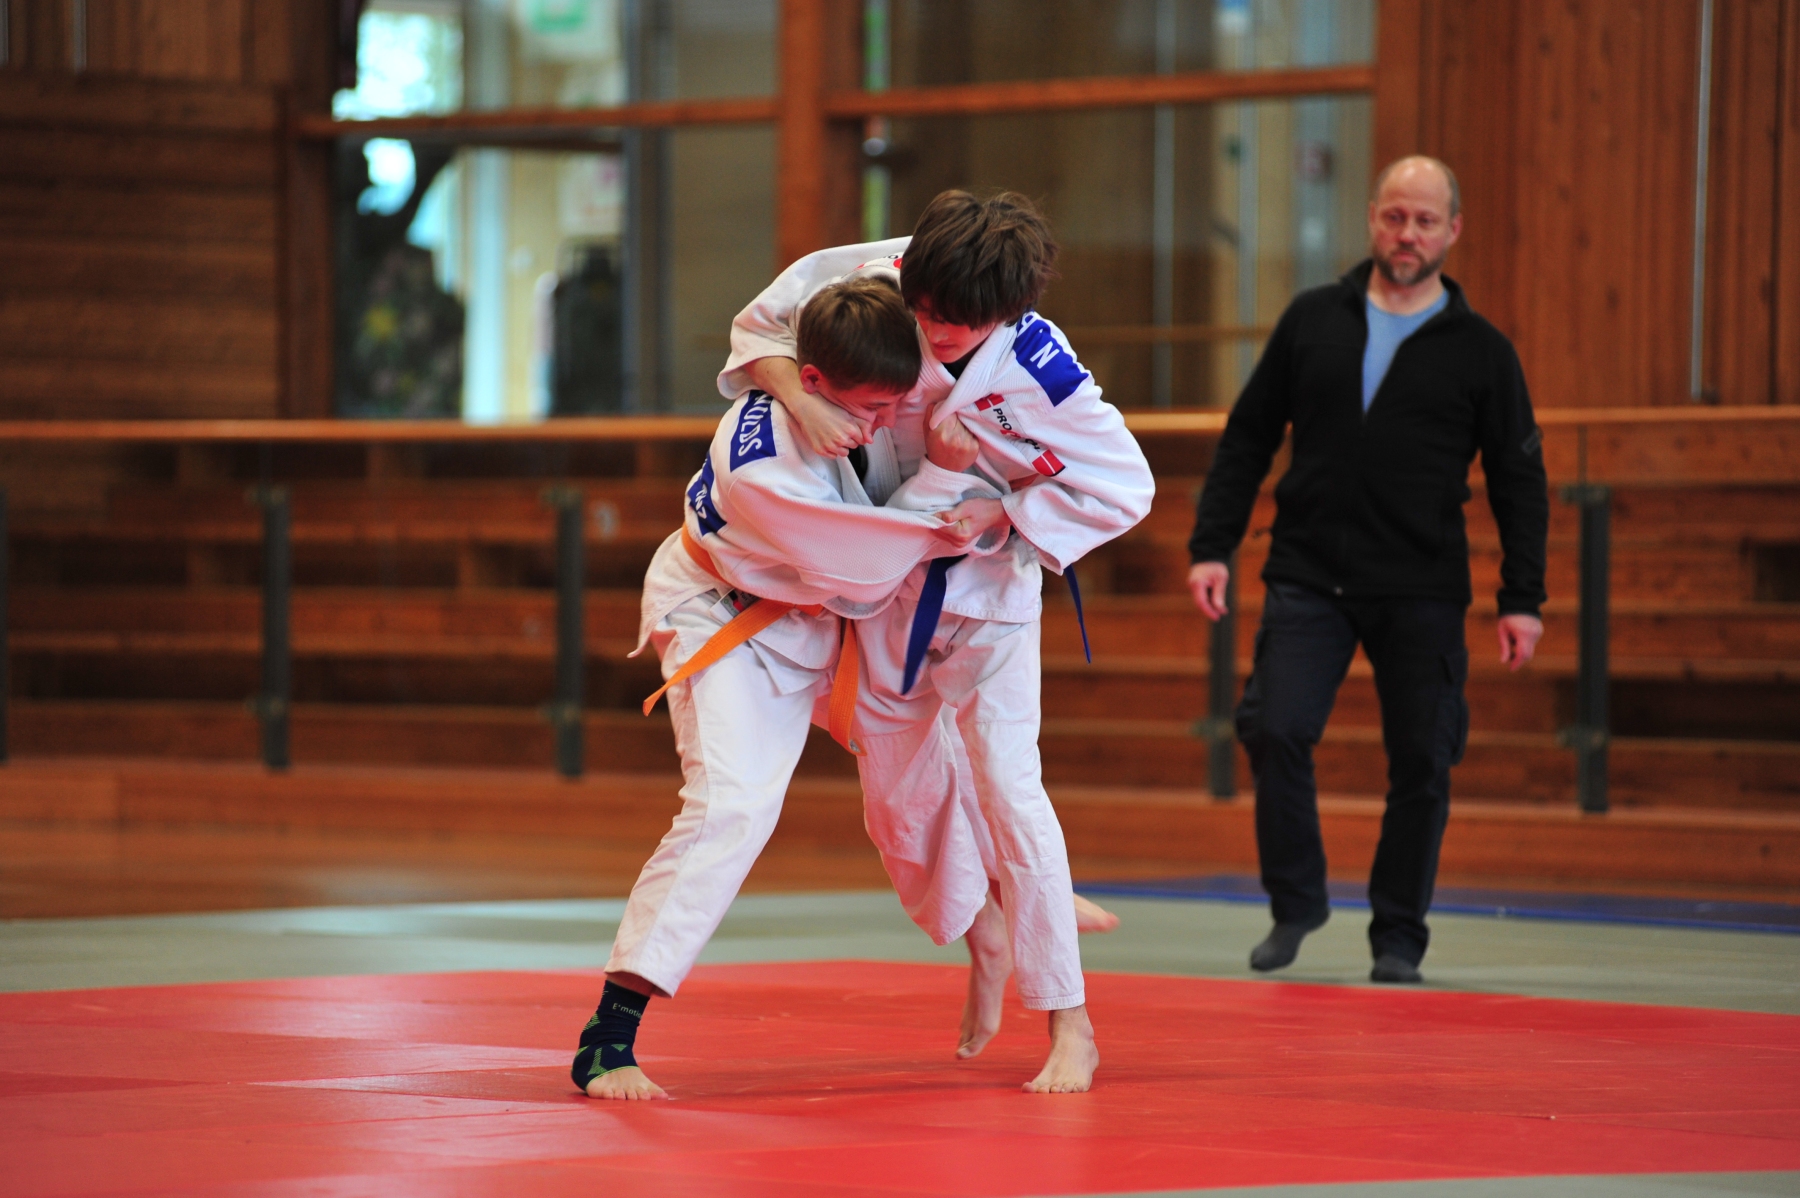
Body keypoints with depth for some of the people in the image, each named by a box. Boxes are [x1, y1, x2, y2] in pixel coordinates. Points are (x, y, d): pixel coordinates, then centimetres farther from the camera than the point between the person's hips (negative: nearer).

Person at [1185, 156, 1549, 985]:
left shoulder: (1480, 351, 3)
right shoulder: (1313, 320, 7)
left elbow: (1518, 479, 6)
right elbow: (1248, 439, 11)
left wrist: (1522, 598, -1)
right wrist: (1212, 546, 3)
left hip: (1423, 594, -1)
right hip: (1308, 578, 1)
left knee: (1420, 762, -1)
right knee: (1276, 731, -13)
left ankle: (1398, 936, 14)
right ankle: (1294, 902, 7)